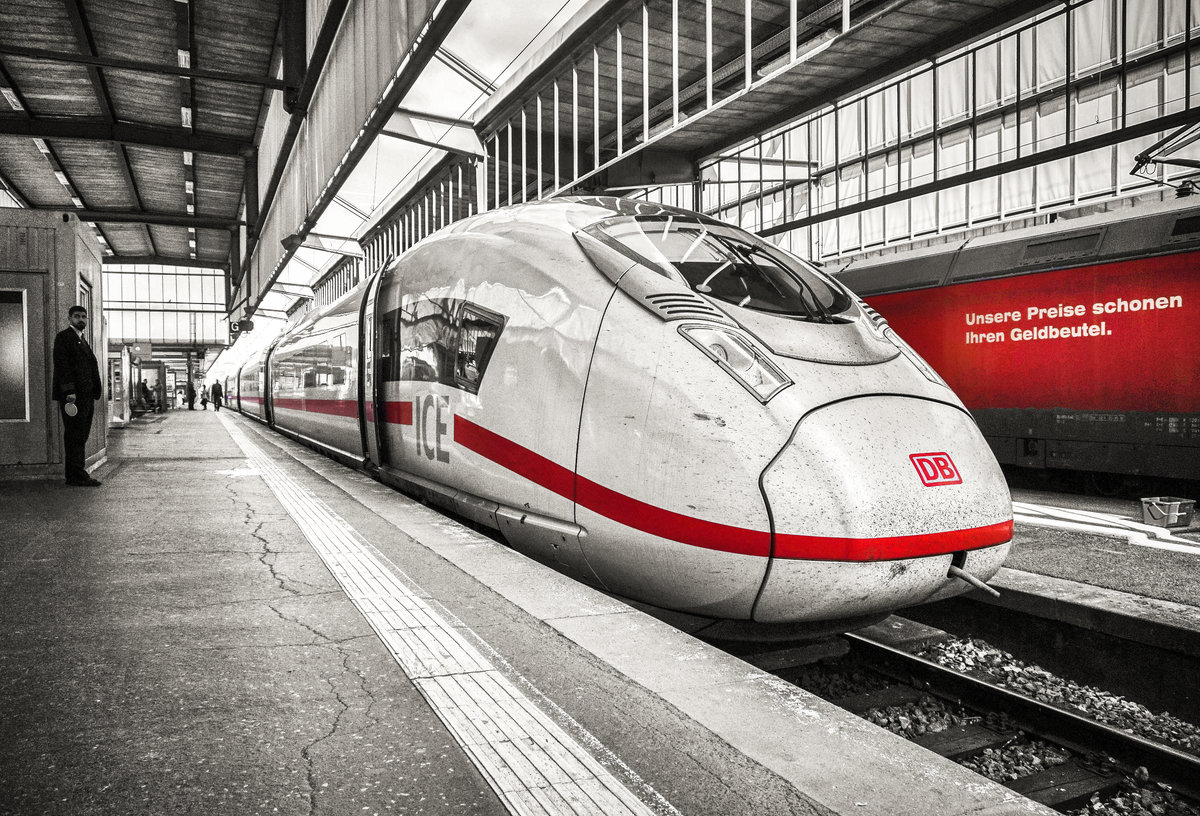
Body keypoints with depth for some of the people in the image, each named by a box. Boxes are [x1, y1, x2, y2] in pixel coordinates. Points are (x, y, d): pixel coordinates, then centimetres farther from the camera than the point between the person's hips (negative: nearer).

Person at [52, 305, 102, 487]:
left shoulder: (83, 341, 23)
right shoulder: (63, 337, -3)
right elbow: (62, 366, -12)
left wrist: (93, 396, 16)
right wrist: (69, 392, -20)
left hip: (86, 397, 8)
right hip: (72, 396, -8)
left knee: (81, 437, 9)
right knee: (74, 436, -8)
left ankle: (77, 474, 13)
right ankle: (76, 475, -8)